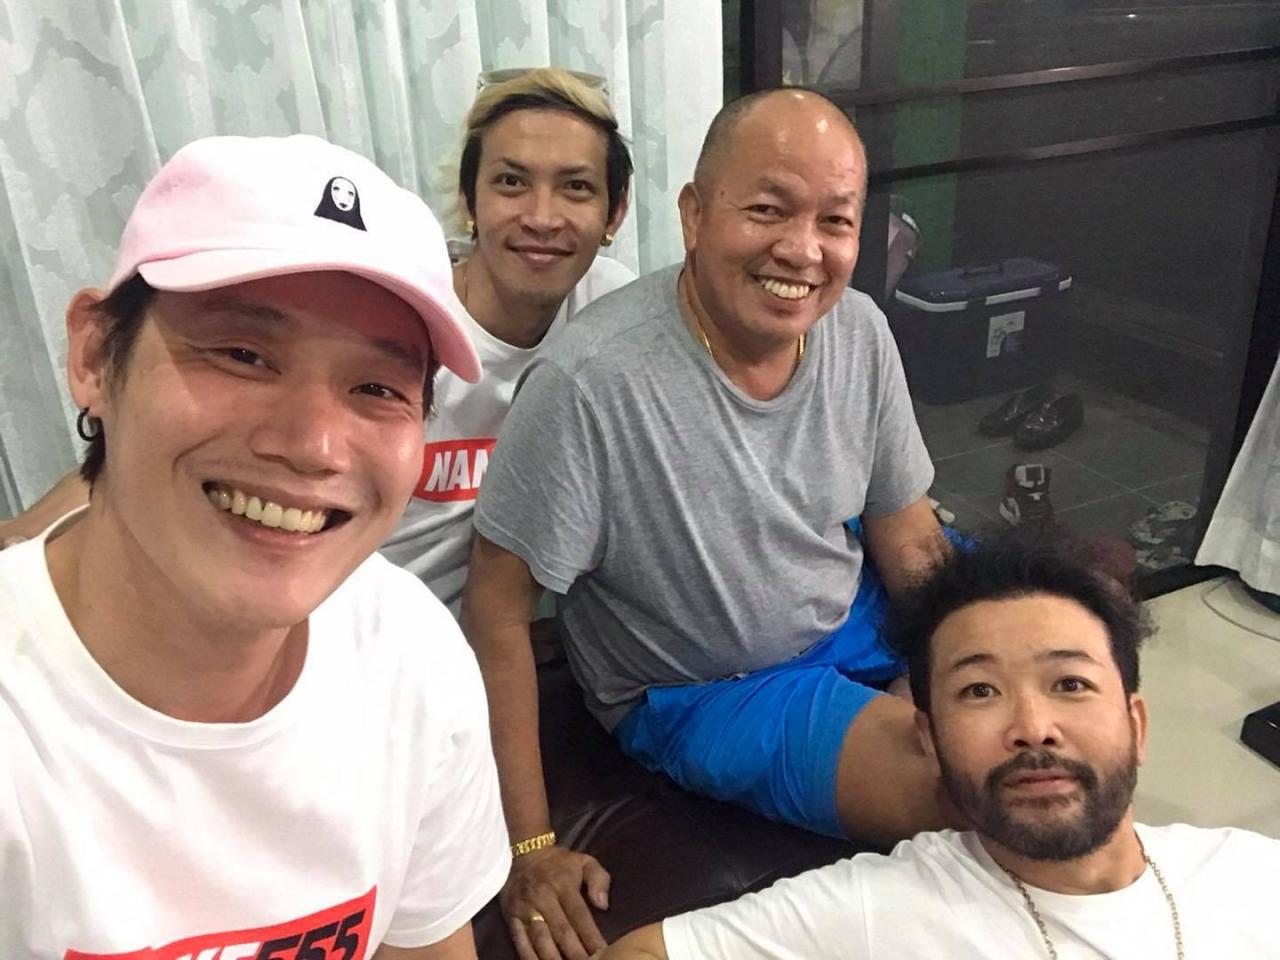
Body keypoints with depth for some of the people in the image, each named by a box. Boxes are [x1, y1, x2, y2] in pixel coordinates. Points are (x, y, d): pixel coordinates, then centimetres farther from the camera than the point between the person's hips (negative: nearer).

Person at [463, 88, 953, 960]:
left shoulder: (861, 330, -14)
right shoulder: (589, 383, -31)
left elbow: (909, 541, -2)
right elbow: (498, 611, -23)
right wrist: (530, 848, -20)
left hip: (857, 619, 7)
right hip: (700, 691, -6)